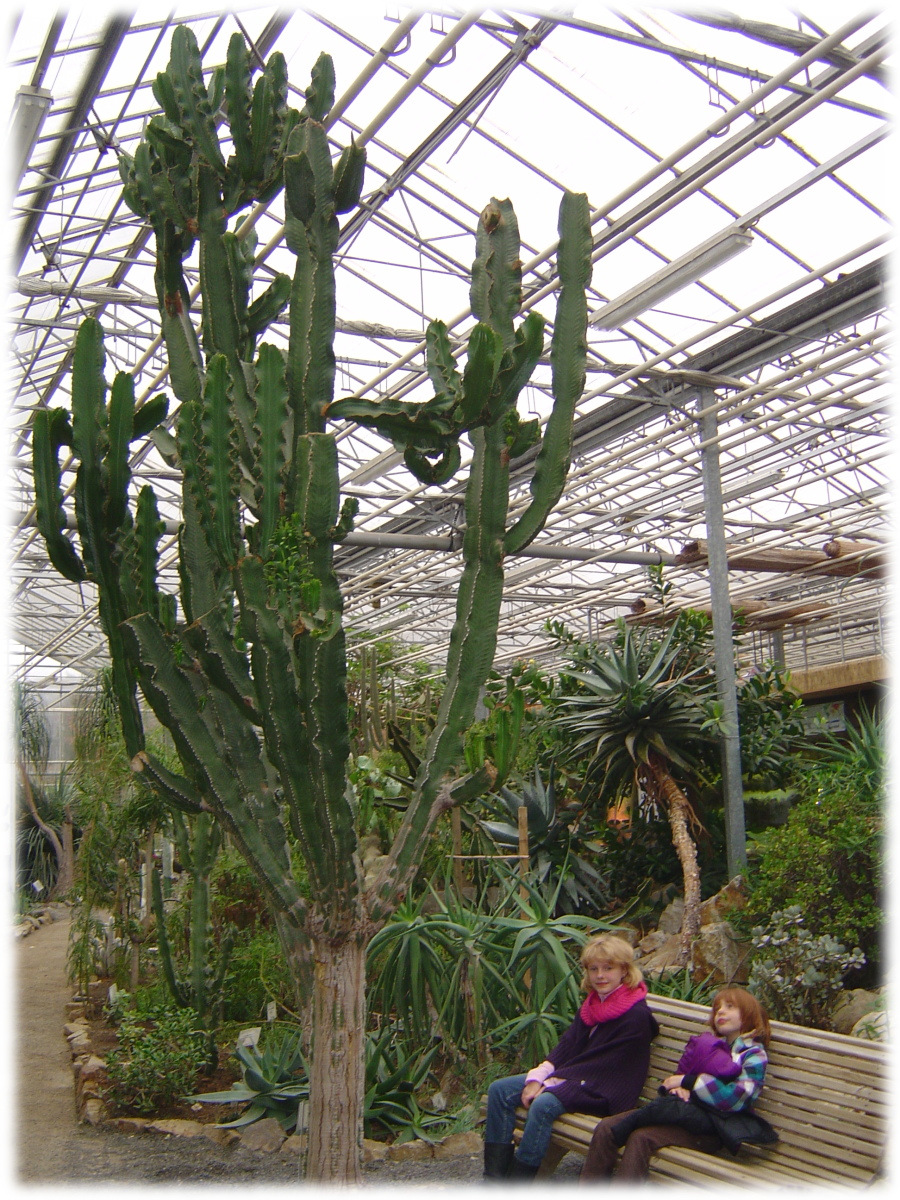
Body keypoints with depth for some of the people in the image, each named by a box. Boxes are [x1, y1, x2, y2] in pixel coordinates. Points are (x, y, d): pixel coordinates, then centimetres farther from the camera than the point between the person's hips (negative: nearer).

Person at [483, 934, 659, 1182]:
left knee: (543, 1104, -35)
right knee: (499, 1090, -6)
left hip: (604, 1090, -9)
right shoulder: (592, 1003, 11)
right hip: (572, 1076, 9)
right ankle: (495, 1177, -9)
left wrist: (548, 1084, -18)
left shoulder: (636, 1016, -15)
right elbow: (567, 1045, 7)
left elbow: (602, 1065, -18)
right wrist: (535, 1079, -10)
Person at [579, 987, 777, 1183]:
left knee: (641, 1137, -32)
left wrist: (687, 1082, -9)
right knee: (605, 1128, -14)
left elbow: (735, 1099, -11)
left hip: (709, 1127, -6)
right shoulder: (706, 1042, 23)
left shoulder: (754, 1055, 3)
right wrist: (678, 1087, -2)